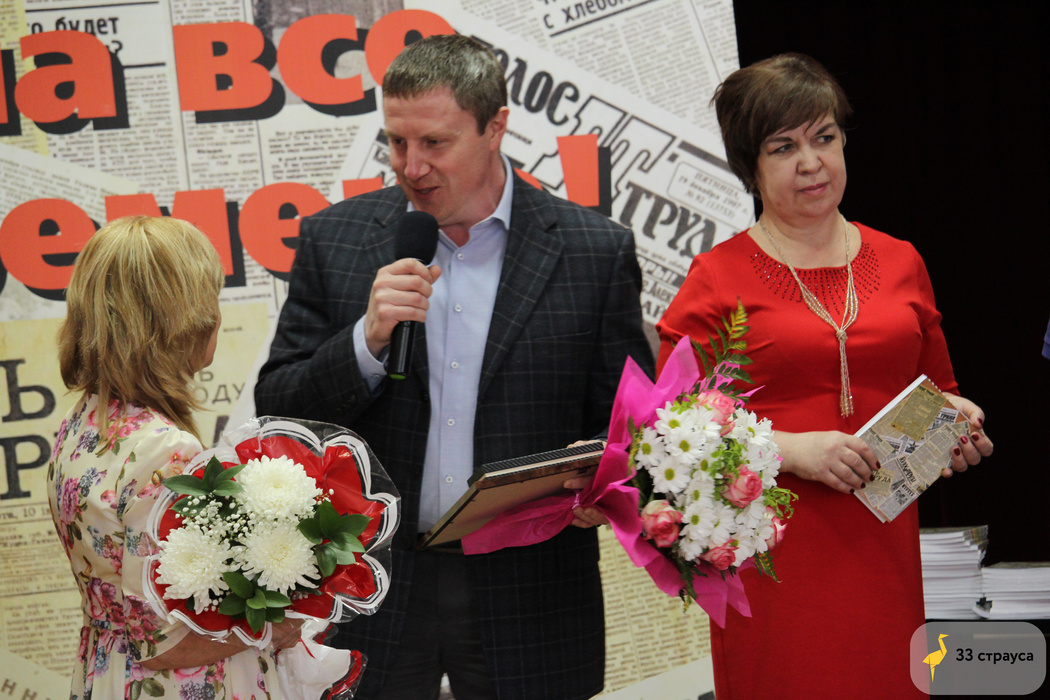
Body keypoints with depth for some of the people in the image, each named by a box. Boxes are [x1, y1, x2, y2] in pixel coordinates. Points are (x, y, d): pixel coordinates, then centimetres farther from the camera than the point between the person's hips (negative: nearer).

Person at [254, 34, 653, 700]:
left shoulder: (595, 251, -2)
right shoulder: (335, 240, 1)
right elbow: (277, 412, 0)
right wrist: (368, 339, -17)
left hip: (526, 600, -1)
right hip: (375, 591, 1)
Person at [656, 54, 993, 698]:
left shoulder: (899, 262, 12)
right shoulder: (718, 278, 0)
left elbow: (936, 389, 24)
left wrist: (954, 417, 1)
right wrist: (792, 449, -15)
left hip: (883, 548, 4)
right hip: (773, 559, -3)